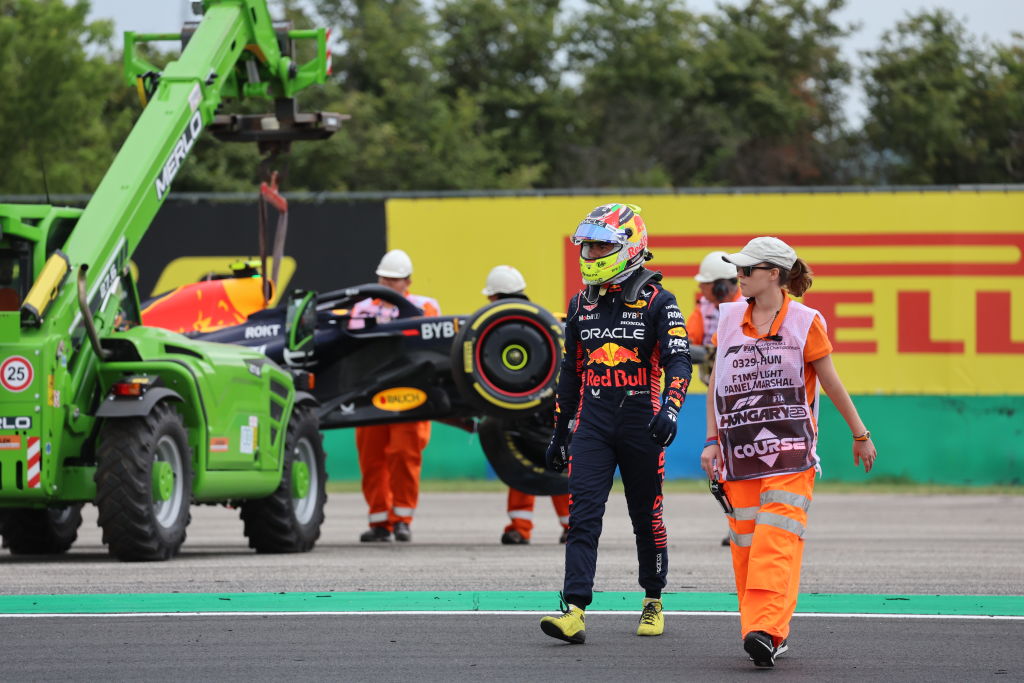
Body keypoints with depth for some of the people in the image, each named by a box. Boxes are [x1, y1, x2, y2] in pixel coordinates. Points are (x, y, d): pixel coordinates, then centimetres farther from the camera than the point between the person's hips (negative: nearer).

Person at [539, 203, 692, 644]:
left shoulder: (657, 302, -4)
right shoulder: (582, 305, 12)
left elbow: (678, 360, -13)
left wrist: (670, 408, -30)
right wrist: (559, 433, 19)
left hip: (641, 424, -3)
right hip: (592, 422, 3)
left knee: (646, 518, 8)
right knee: (582, 515, -10)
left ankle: (653, 603, 26)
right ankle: (574, 611, -18)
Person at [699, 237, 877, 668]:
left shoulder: (804, 322, -1)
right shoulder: (729, 318, 10)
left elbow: (831, 382, 7)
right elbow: (716, 384, 16)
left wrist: (860, 434, 12)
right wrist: (712, 441, 11)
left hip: (788, 451, -4)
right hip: (739, 453, 4)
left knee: (777, 541, -15)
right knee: (745, 544, 4)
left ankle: (766, 631, -25)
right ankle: (760, 629, 15)